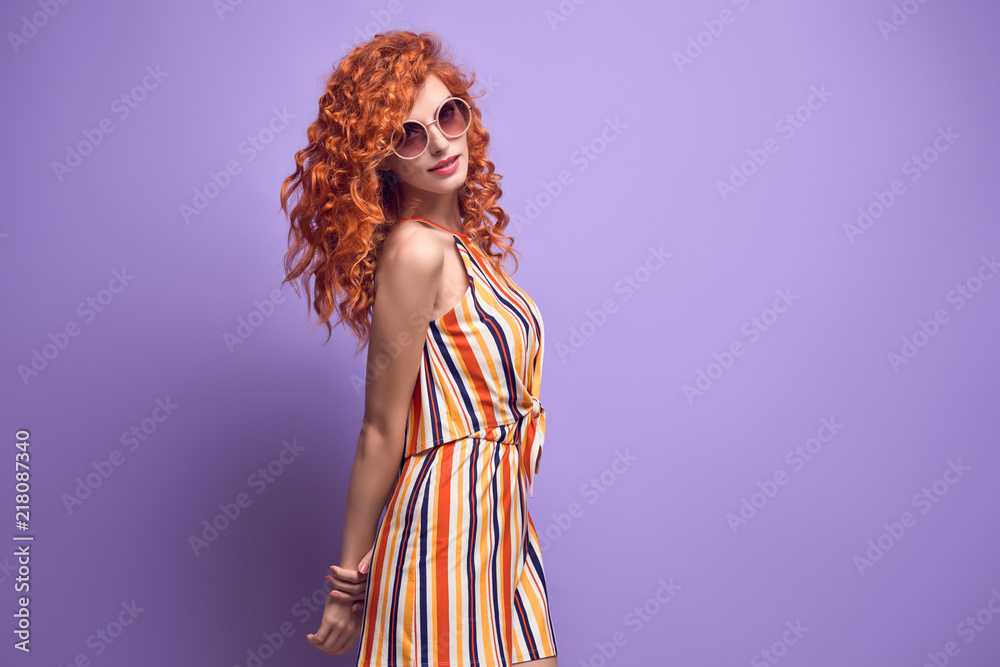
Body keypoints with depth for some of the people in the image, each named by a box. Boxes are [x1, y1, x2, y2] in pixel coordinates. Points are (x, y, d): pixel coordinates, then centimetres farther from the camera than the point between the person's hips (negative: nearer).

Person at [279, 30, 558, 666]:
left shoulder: (462, 240, 9)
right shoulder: (416, 249, -17)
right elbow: (381, 432, -13)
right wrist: (350, 576, -6)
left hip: (500, 524, 8)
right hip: (449, 520, -8)